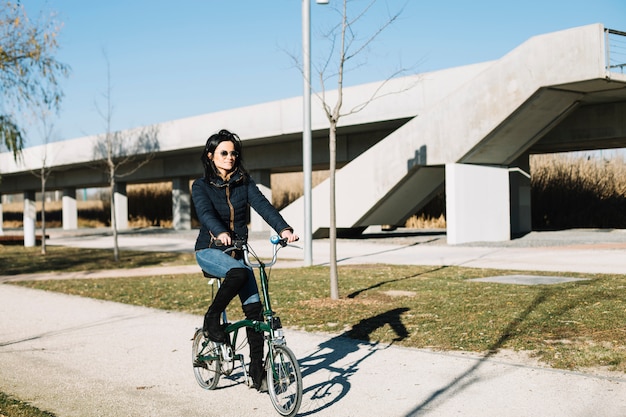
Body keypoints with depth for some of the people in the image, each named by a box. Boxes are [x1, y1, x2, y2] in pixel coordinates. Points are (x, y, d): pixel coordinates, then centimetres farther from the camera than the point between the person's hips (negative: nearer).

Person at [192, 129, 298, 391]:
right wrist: (220, 233, -45)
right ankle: (211, 319, -14)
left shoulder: (244, 182, 4)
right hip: (210, 251, -3)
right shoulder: (201, 186, -4)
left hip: (237, 251, 4)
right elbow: (205, 212, -23)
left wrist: (283, 228, -30)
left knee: (254, 308, -8)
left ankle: (257, 370, 1)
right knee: (240, 271, -35)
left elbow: (262, 205, -12)